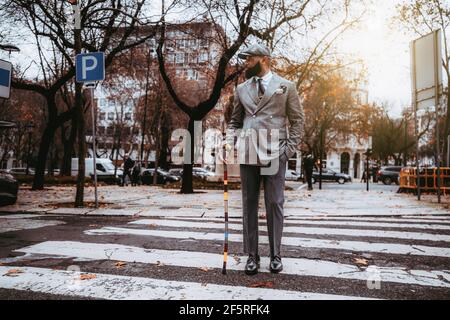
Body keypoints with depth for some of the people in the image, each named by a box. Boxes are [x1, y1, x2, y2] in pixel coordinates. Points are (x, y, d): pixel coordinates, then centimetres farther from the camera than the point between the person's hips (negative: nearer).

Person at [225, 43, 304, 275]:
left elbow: (297, 120, 5)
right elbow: (234, 120, 18)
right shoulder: (241, 89, 15)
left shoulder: (286, 87, 7)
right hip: (248, 153, 3)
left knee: (274, 204, 1)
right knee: (249, 204, 5)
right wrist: (229, 141, 0)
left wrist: (289, 148, -6)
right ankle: (252, 255, 15)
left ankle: (275, 255, 14)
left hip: (274, 153, -3)